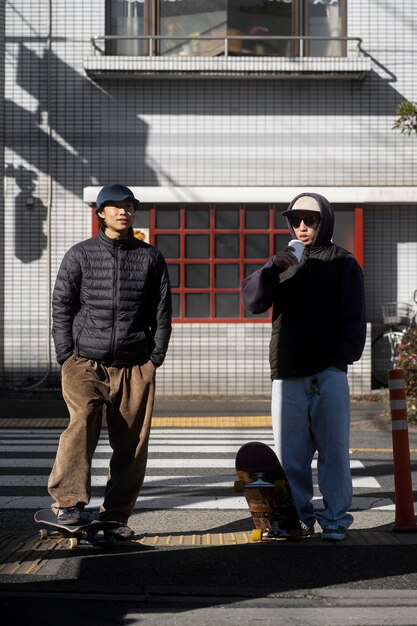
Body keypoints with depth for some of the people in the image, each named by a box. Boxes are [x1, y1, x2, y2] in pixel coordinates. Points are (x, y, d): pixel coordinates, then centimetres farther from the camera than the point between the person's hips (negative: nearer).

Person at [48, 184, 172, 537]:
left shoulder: (151, 258, 11)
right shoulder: (80, 255, 7)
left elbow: (162, 311, 12)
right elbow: (62, 307, 7)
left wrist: (155, 357, 4)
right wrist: (67, 357, -1)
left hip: (136, 368, 2)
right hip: (86, 364, -2)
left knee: (132, 442, 1)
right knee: (82, 425, -22)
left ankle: (116, 515, 10)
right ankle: (69, 502, -23)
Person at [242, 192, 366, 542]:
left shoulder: (343, 263, 6)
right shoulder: (284, 262, 17)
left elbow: (353, 317, 0)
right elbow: (253, 300, 2)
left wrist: (342, 359, -11)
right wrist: (273, 268, -13)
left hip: (328, 374, -3)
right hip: (287, 375, 4)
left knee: (333, 450, -1)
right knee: (290, 454, 4)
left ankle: (335, 520, 5)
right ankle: (299, 517, 13)